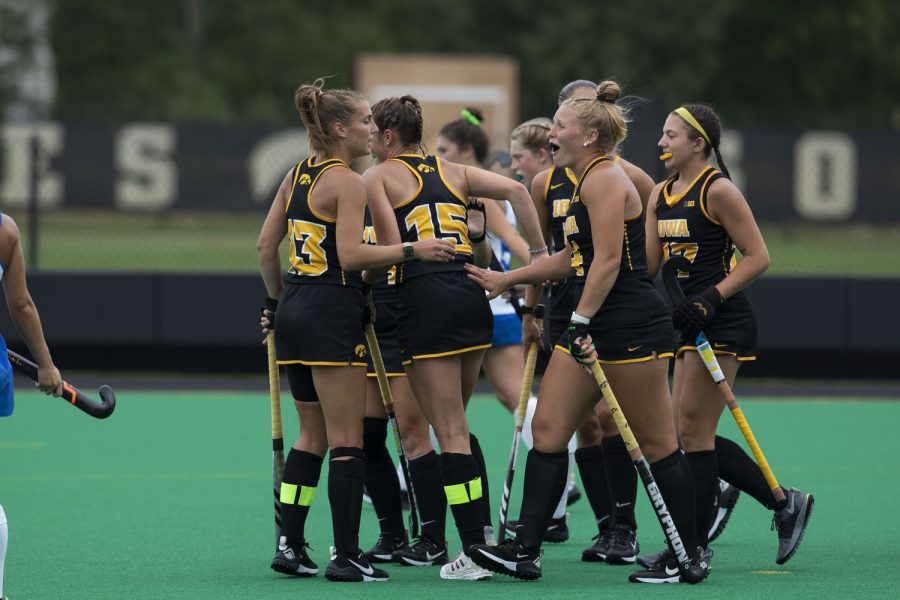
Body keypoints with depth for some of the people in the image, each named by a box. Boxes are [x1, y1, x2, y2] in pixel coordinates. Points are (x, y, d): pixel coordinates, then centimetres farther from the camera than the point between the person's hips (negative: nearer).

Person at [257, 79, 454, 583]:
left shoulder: (296, 176, 12)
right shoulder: (348, 182, -12)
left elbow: (266, 247, 15)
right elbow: (351, 255, -21)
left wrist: (278, 301, 25)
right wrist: (412, 251, -19)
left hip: (294, 310, 9)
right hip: (333, 314, -8)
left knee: (313, 436, 16)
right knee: (347, 441, -5)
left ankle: (290, 545, 14)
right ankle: (346, 556, -6)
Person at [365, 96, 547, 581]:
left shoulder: (378, 177, 4)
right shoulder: (454, 173, 18)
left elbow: (390, 249, -8)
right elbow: (516, 190, 4)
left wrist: (364, 276, 10)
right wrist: (541, 255, 5)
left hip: (426, 301, -6)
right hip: (472, 299, 6)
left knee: (450, 432, -4)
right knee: (456, 426, 19)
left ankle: (473, 552, -5)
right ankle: (484, 535, 16)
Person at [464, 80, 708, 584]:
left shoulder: (604, 180, -13)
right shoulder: (588, 181, 18)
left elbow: (607, 260, -20)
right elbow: (573, 259, 27)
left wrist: (582, 320, -23)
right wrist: (505, 279, 27)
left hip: (631, 324, -10)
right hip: (593, 326, 10)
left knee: (656, 443, -3)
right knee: (547, 429, 4)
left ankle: (690, 556, 6)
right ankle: (525, 551, 3)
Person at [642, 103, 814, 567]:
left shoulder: (717, 190, -12)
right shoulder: (661, 195, 12)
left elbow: (757, 257, -13)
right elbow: (647, 264, 13)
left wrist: (710, 298, -20)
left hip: (723, 322, -9)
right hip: (694, 322, 9)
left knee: (693, 431, -6)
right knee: (692, 434, 9)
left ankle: (694, 546, 1)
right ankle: (785, 504, 21)